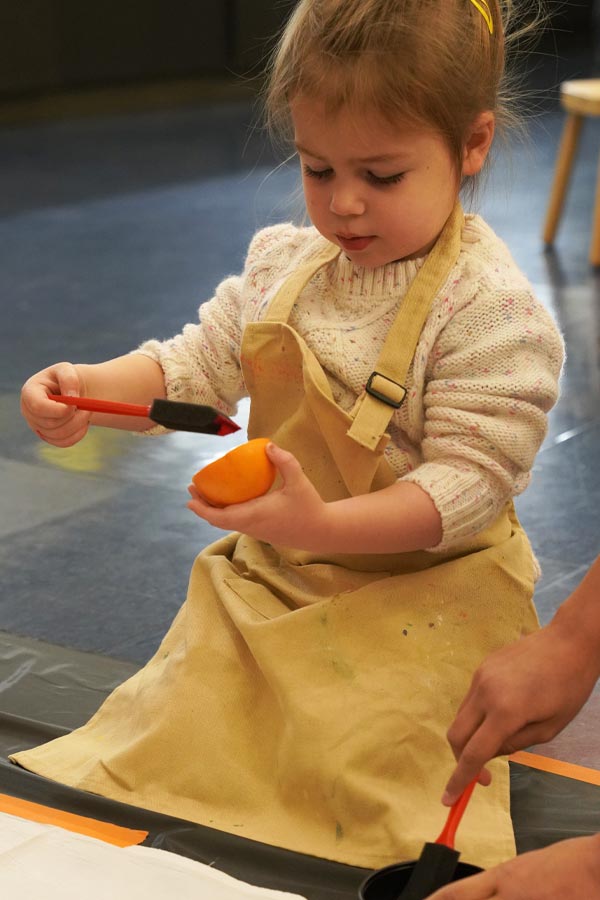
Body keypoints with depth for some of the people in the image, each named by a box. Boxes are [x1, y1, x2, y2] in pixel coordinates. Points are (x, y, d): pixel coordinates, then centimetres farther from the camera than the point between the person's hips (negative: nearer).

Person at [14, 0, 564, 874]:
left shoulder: (494, 311, -20)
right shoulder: (286, 259, 1)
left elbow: (469, 480, -22)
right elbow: (203, 361, 7)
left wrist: (324, 524, -36)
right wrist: (91, 389, -13)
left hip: (417, 587, -6)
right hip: (273, 573, 6)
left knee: (360, 761, -15)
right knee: (173, 720, 3)